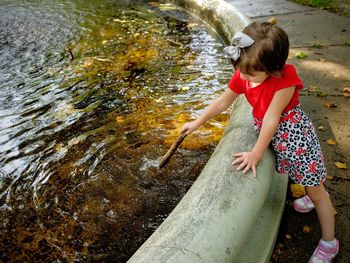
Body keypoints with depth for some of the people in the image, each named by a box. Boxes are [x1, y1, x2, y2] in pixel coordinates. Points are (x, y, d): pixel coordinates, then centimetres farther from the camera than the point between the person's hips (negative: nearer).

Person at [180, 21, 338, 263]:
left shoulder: (285, 80, -31)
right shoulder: (242, 76, -11)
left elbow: (271, 118, -27)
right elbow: (223, 102, 2)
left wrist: (257, 152, -20)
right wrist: (197, 123, 6)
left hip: (293, 133, -6)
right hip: (270, 133, 6)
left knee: (315, 189, 7)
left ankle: (329, 243, 23)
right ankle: (315, 195, 57)